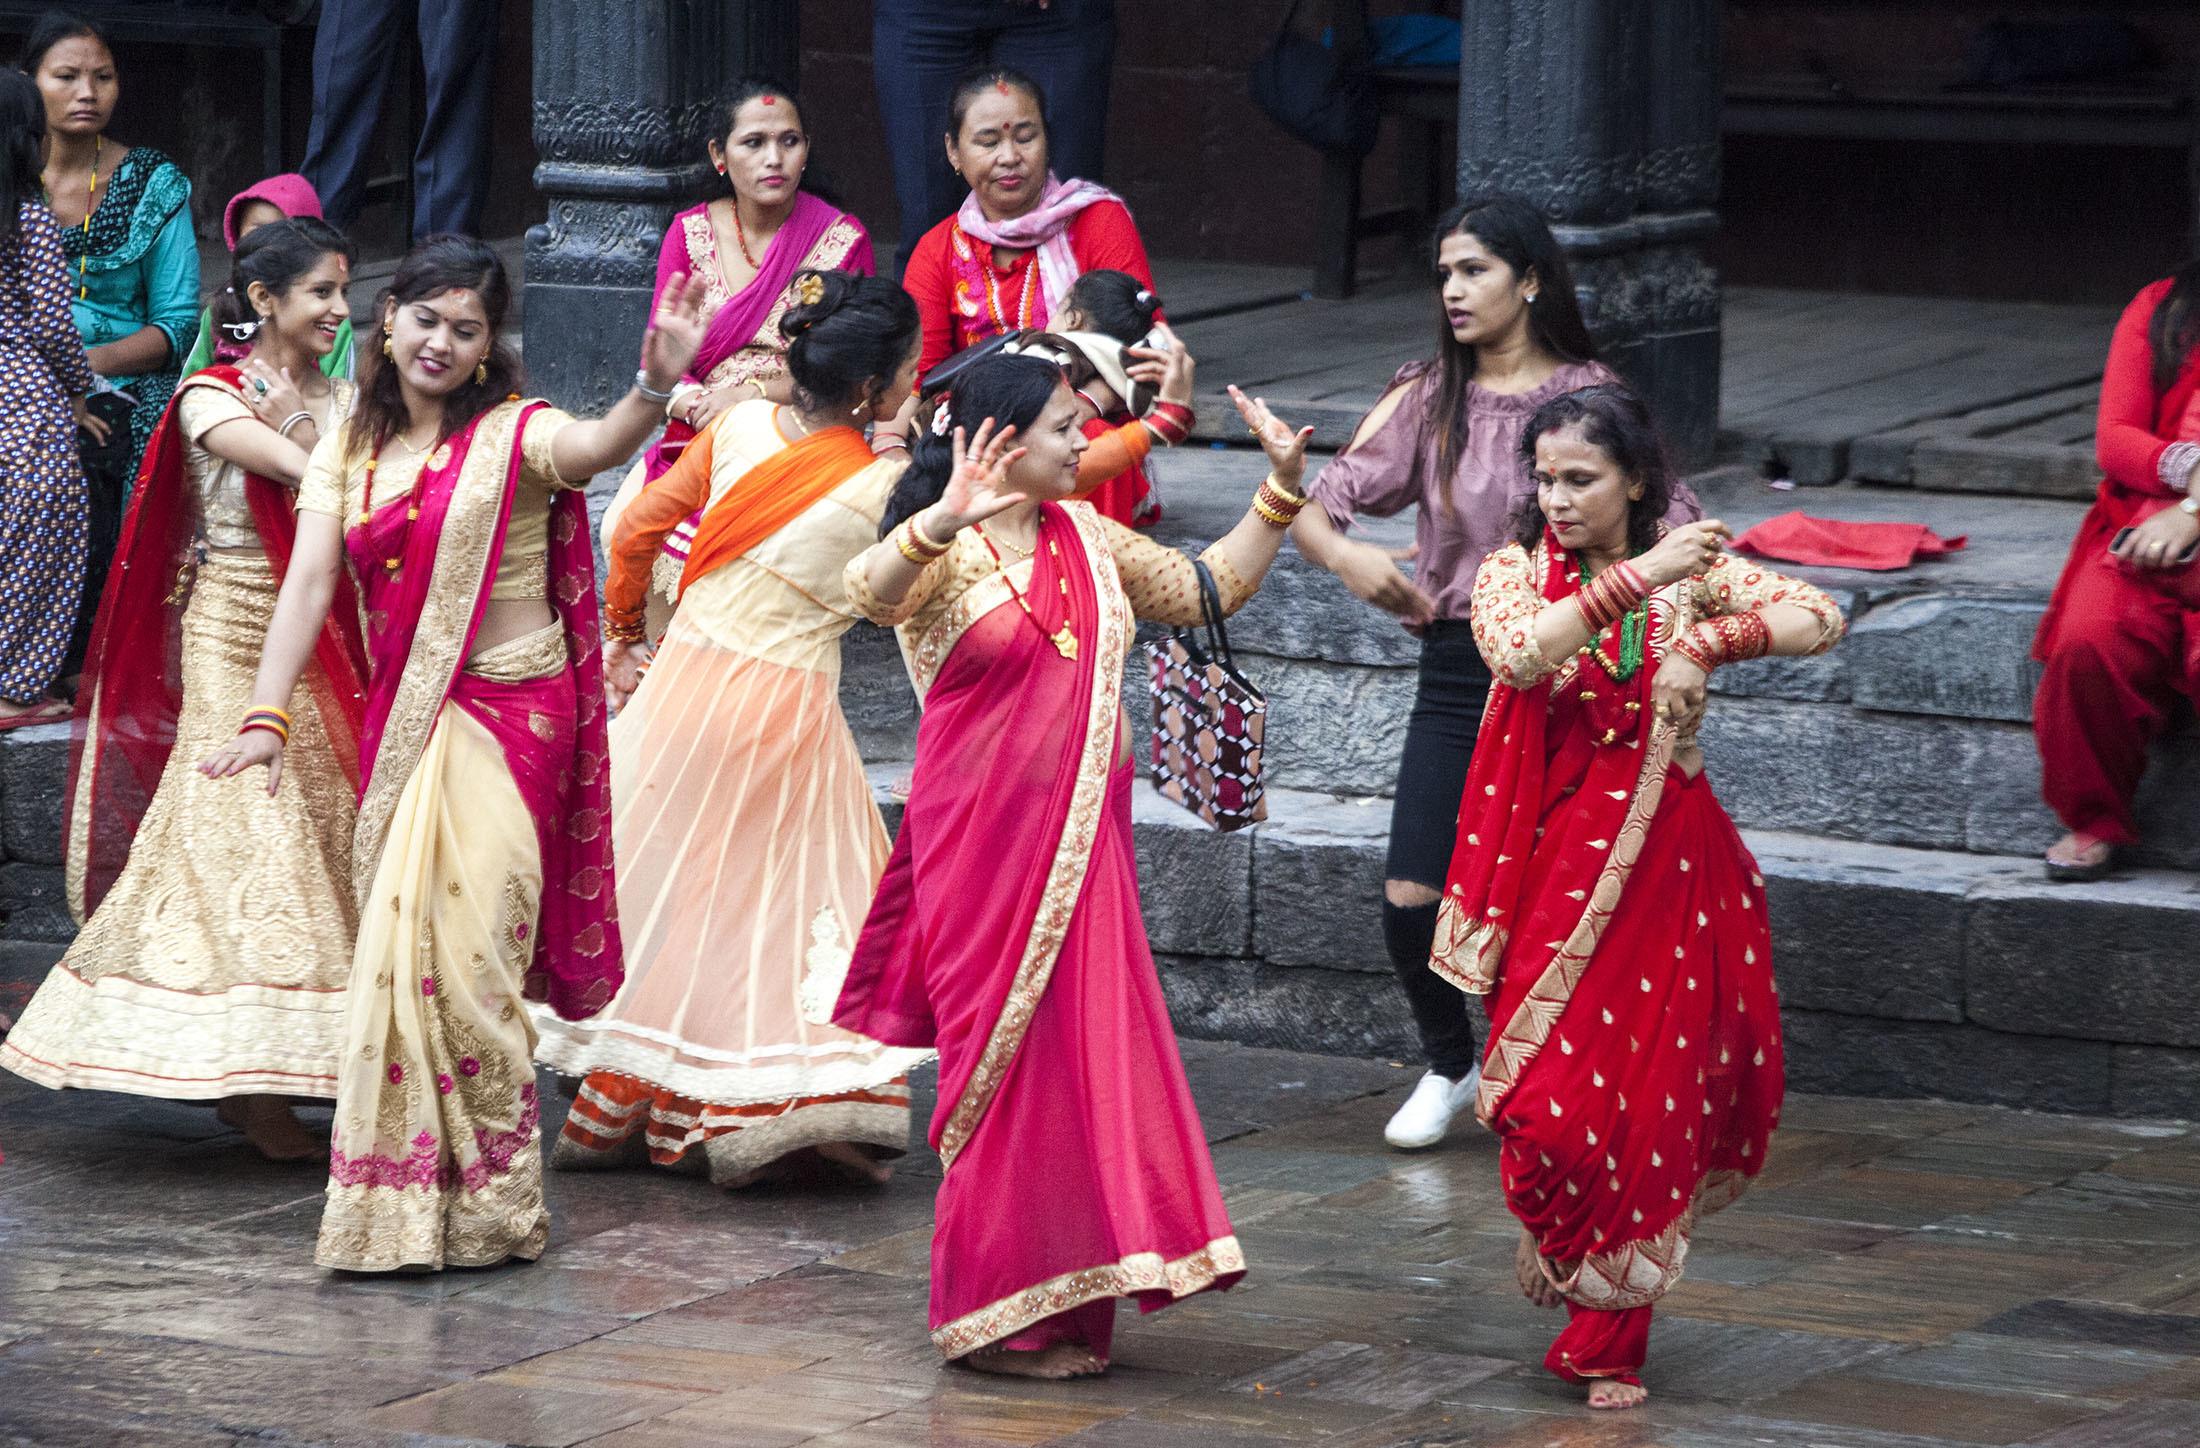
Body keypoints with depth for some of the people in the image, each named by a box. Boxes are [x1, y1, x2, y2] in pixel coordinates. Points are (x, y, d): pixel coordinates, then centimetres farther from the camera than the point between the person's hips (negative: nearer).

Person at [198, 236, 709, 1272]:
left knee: (458, 946, -11)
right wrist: (266, 715, -11)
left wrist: (656, 388, -51)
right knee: (401, 944, 8)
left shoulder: (513, 435, -7)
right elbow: (309, 583, 0)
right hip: (399, 721, 5)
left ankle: (484, 1202, -2)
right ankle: (403, 1199, 19)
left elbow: (596, 448, -29)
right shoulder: (349, 450, 8)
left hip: (507, 717, -5)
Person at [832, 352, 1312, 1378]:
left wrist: (1280, 492, 14)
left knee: (1082, 1053, 7)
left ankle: (1058, 1306, 16)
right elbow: (872, 592, -31)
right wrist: (943, 521, -49)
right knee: (1010, 1060, -4)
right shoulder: (947, 554, -10)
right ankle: (996, 1319, 5)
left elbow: (1206, 590, 22)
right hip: (984, 840, -7)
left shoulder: (1087, 540, 12)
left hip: (1080, 840, 7)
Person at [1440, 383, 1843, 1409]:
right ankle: (1562, 1244, 23)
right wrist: (1633, 582, -30)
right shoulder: (1514, 572, 0)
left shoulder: (1687, 568, 4)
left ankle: (1610, 1343, 15)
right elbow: (1519, 652, -22)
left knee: (1655, 1103, 1)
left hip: (1673, 862, 1)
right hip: (1563, 866, -1)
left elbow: (1820, 618, -6)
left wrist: (1711, 640, -20)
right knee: (1554, 1100, -10)